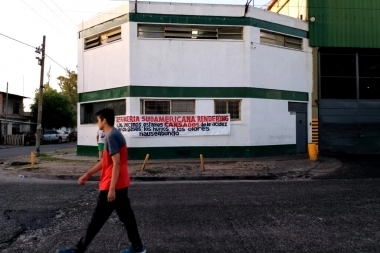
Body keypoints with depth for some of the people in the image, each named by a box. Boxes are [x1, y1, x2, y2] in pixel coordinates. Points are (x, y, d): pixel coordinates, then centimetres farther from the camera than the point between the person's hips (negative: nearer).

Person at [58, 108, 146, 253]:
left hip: (112, 186, -10)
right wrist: (88, 174, 23)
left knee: (97, 219, 4)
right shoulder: (115, 134, 14)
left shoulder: (111, 136, -17)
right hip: (121, 184, 10)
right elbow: (105, 161, 21)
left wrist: (111, 188, -23)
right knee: (126, 216, 15)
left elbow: (116, 163, -23)